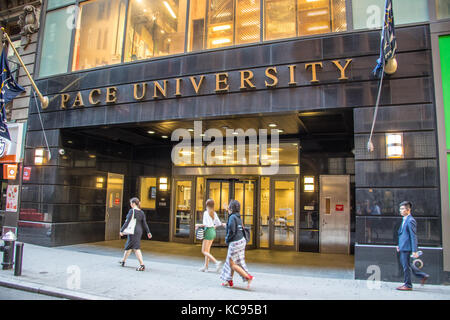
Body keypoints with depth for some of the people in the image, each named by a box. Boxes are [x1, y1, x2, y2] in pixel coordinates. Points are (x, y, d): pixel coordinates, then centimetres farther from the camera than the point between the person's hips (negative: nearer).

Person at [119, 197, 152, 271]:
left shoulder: (132, 211, -13)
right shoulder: (141, 212, 7)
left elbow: (127, 222, -15)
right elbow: (144, 223, 4)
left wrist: (122, 230, -8)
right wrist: (148, 232, 4)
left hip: (133, 231, -8)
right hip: (139, 231, 8)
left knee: (136, 248, -9)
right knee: (128, 246, 22)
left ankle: (142, 265, -15)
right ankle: (123, 261, 37)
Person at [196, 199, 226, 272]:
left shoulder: (206, 213, -14)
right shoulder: (214, 213, 7)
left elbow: (208, 224, -23)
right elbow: (219, 223, 9)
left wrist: (199, 225, -13)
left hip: (208, 232, -8)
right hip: (213, 232, 8)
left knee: (204, 251, -3)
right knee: (207, 250, 16)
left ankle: (217, 262, -16)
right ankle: (205, 266, 19)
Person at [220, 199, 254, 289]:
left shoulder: (232, 217, -18)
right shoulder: (238, 217, 8)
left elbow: (231, 231, -23)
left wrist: (227, 239, -6)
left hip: (235, 243, -9)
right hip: (241, 240, 9)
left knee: (232, 264, 1)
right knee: (231, 262, 17)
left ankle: (249, 277, -1)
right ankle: (229, 281, 25)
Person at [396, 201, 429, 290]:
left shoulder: (410, 221, -16)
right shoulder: (404, 220, 13)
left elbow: (413, 237, -19)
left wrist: (414, 251, -20)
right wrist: (399, 245, 20)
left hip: (406, 247, -10)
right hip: (403, 247, 10)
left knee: (406, 265, 1)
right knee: (406, 264, 19)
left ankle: (408, 285, 13)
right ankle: (423, 275, 30)